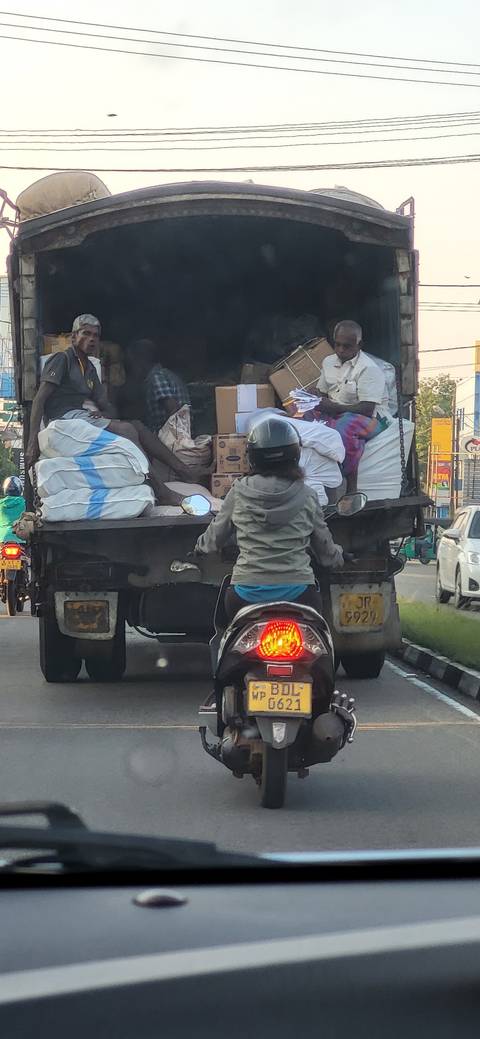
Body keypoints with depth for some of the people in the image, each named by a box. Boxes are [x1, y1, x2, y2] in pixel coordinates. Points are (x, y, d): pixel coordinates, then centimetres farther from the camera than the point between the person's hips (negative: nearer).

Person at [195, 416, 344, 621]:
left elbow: (215, 537, 15)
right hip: (297, 593, 0)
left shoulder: (239, 492, 2)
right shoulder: (306, 496, 1)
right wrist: (337, 557, 35)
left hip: (246, 594, 0)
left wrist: (200, 546, 38)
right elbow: (325, 549, 12)